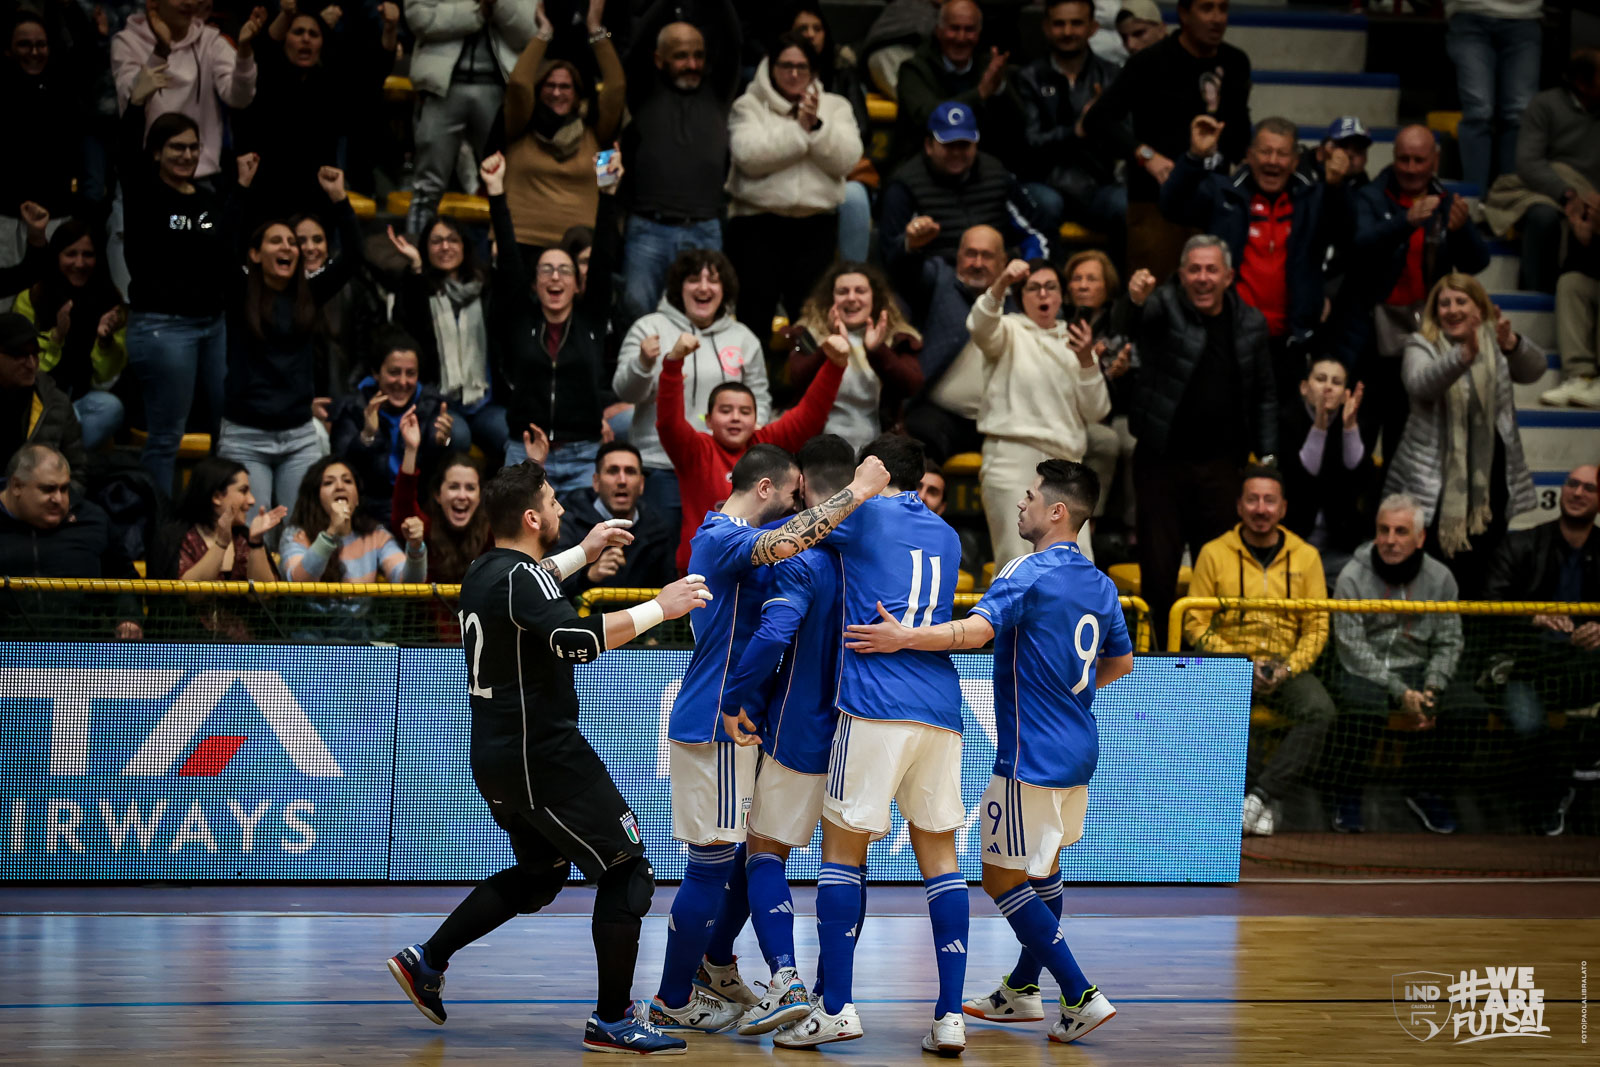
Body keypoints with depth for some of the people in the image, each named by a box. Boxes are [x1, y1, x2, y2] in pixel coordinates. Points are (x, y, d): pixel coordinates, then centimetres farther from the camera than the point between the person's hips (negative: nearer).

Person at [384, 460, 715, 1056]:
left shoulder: (485, 572, 11)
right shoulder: (519, 578, -18)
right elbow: (576, 638, -33)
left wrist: (584, 553, 38)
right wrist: (659, 609, -26)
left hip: (497, 757, 10)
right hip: (543, 756, -10)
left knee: (537, 875, 26)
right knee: (626, 874, -4)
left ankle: (425, 962, 24)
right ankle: (613, 1020, -3)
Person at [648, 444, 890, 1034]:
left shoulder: (731, 537, 15)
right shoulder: (721, 538, -17)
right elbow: (783, 542, -36)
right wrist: (857, 492, -29)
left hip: (736, 723, 10)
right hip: (713, 725, -10)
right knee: (712, 864, -6)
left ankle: (715, 963, 34)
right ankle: (672, 1001, 2)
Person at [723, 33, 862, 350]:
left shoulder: (835, 107, 12)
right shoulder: (749, 107, 5)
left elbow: (847, 160, -2)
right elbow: (749, 156, -13)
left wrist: (817, 126, -14)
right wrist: (798, 128, -14)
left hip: (816, 223, 2)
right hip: (758, 220, -2)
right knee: (755, 311, -2)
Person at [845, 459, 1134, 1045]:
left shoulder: (1030, 572, -16)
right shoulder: (1099, 584, 10)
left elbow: (978, 629, -33)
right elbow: (1121, 661, 23)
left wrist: (905, 637, -39)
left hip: (1032, 753, -9)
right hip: (1077, 753, 9)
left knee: (1003, 878, -2)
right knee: (1044, 868, 20)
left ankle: (1081, 995, -8)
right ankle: (1021, 991, 29)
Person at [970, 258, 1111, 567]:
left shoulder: (1074, 342, 20)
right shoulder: (1010, 333, 8)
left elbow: (1096, 411, 12)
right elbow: (981, 326, -17)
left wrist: (1086, 361, -4)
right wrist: (1001, 284, -35)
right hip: (1013, 457, -4)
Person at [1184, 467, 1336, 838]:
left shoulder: (1306, 557, 9)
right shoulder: (1214, 554, 4)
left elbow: (1317, 627, 8)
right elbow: (1196, 624, 1)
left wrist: (1289, 668, -10)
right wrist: (1239, 663, -12)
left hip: (1286, 665, 1)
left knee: (1320, 709, -31)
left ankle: (1262, 794, -30)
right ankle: (1264, 804, -25)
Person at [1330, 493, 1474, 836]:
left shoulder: (1439, 578, 5)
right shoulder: (1353, 578, -6)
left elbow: (1448, 643, 9)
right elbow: (1353, 647, -10)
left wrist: (1431, 689, -11)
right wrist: (1400, 693, -20)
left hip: (1418, 670, 4)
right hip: (1365, 673, -4)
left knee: (1468, 705, -22)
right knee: (1365, 704, -37)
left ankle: (1427, 794, -3)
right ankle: (1347, 800, -18)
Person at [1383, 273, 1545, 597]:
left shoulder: (1496, 345, 6)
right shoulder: (1422, 347, 0)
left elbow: (1534, 369, -13)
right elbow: (1420, 384, -22)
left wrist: (1512, 344, -36)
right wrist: (1465, 354, -40)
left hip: (1489, 482, 2)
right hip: (1434, 482, -2)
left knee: (1478, 576, 6)